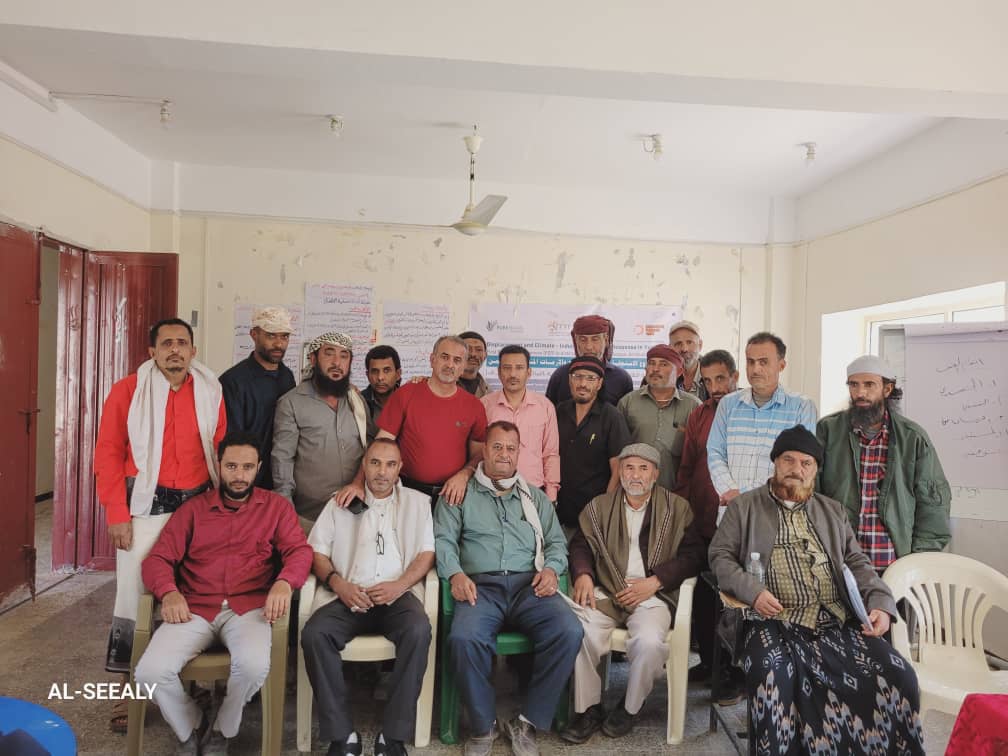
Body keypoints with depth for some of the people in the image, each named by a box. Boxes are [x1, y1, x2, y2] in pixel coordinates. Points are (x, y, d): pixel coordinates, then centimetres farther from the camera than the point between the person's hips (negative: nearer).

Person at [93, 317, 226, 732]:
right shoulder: (127, 391, -4)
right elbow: (108, 454, -4)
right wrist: (117, 514, -9)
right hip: (146, 504, -2)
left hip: (198, 503, 3)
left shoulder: (210, 392, 3)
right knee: (135, 591, 3)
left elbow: (220, 451, 7)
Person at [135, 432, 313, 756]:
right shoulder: (194, 508, 14)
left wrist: (284, 583, -23)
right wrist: (169, 592, -15)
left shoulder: (276, 506, 10)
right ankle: (190, 729, 11)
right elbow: (158, 558, 7)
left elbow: (300, 550, 0)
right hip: (195, 609, 2)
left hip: (249, 608, -2)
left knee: (255, 666, -31)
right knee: (150, 672, -22)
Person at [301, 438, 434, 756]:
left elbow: (427, 553, 6)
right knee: (314, 633, -28)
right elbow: (317, 552, 10)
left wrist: (400, 585, -11)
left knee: (418, 630, -33)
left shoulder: (417, 502, 14)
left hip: (398, 594, -1)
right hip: (349, 596, 2)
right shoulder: (340, 503, 17)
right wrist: (337, 583, -8)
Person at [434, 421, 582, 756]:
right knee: (463, 638, -33)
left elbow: (556, 541, 18)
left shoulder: (535, 497, 23)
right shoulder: (459, 495, 15)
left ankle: (528, 722, -9)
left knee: (569, 632, -26)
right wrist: (456, 574, -14)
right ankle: (483, 726, -7)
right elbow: (443, 539, 5)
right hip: (481, 585, -2)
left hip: (528, 584, 2)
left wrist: (551, 568, -3)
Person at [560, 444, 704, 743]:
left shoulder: (677, 508, 8)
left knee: (649, 641, -31)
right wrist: (583, 574, -9)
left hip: (652, 596, -2)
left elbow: (693, 554, 1)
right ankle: (588, 709, -6)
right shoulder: (599, 507, 15)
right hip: (606, 592, 2)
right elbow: (580, 544, 13)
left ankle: (630, 708, -1)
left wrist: (654, 581, -11)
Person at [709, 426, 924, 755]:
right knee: (774, 680, -32)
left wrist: (881, 603, 0)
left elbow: (856, 563, 18)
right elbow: (720, 556, 7)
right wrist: (751, 590, -10)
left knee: (898, 676, -17)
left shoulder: (833, 510, 23)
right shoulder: (744, 506, 12)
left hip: (838, 620, 4)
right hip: (775, 621, -3)